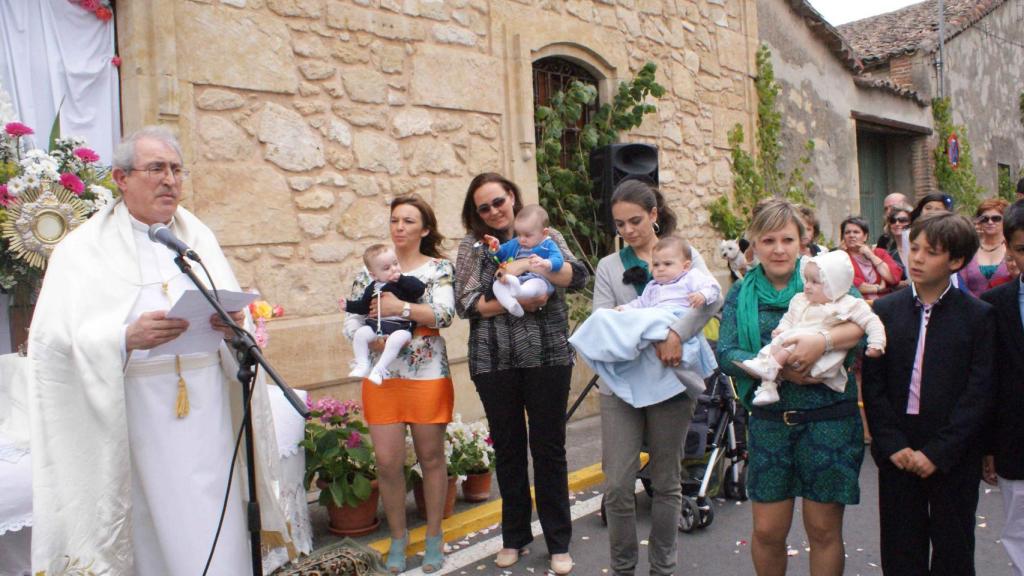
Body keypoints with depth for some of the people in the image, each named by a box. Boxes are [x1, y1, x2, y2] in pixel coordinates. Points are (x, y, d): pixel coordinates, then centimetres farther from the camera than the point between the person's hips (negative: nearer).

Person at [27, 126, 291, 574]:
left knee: (216, 537, 3)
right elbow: (54, 339, -8)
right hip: (133, 414, -2)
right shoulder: (85, 249, 1)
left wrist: (234, 327, -14)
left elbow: (236, 317, 9)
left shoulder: (199, 237, 12)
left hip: (205, 409, 3)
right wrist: (126, 338, -24)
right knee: (149, 534, 5)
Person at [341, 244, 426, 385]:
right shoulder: (372, 288, 15)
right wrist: (348, 305, 11)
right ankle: (362, 365, -8)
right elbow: (363, 307, 23)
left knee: (396, 339, -34)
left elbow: (420, 288, -14)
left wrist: (401, 279, -13)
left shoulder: (406, 283, 5)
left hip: (402, 326, -4)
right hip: (376, 324, 4)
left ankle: (379, 369, -27)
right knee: (360, 333, -18)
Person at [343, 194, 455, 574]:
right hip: (381, 375, 2)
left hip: (428, 375, -2)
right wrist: (372, 340, -15)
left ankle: (434, 536, 25)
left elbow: (445, 315, -13)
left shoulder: (440, 268, 2)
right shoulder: (372, 268, 8)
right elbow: (351, 321, 4)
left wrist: (400, 307, -21)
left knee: (431, 457, 8)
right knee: (387, 461, 2)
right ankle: (398, 538, 22)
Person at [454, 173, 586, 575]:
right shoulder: (472, 244, 6)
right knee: (508, 449, 11)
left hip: (547, 357, -1)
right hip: (494, 362, 1)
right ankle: (515, 536, 28)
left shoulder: (546, 235, 6)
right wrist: (516, 303, -16)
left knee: (549, 448, 4)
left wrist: (528, 265, -22)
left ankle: (559, 543, 17)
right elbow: (465, 303, -5)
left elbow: (578, 276, -9)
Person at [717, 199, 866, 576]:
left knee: (824, 531, 9)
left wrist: (823, 340, -30)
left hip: (828, 421, -1)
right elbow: (725, 354, -5)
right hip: (769, 421, 2)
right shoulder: (741, 295, 6)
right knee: (767, 532, 8)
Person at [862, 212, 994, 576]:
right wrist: (892, 445, -9)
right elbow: (872, 385, 0)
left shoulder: (978, 316, -3)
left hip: (954, 457, -1)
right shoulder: (885, 311, 2)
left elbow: (978, 394, -8)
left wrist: (937, 452, -13)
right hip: (897, 455, 2)